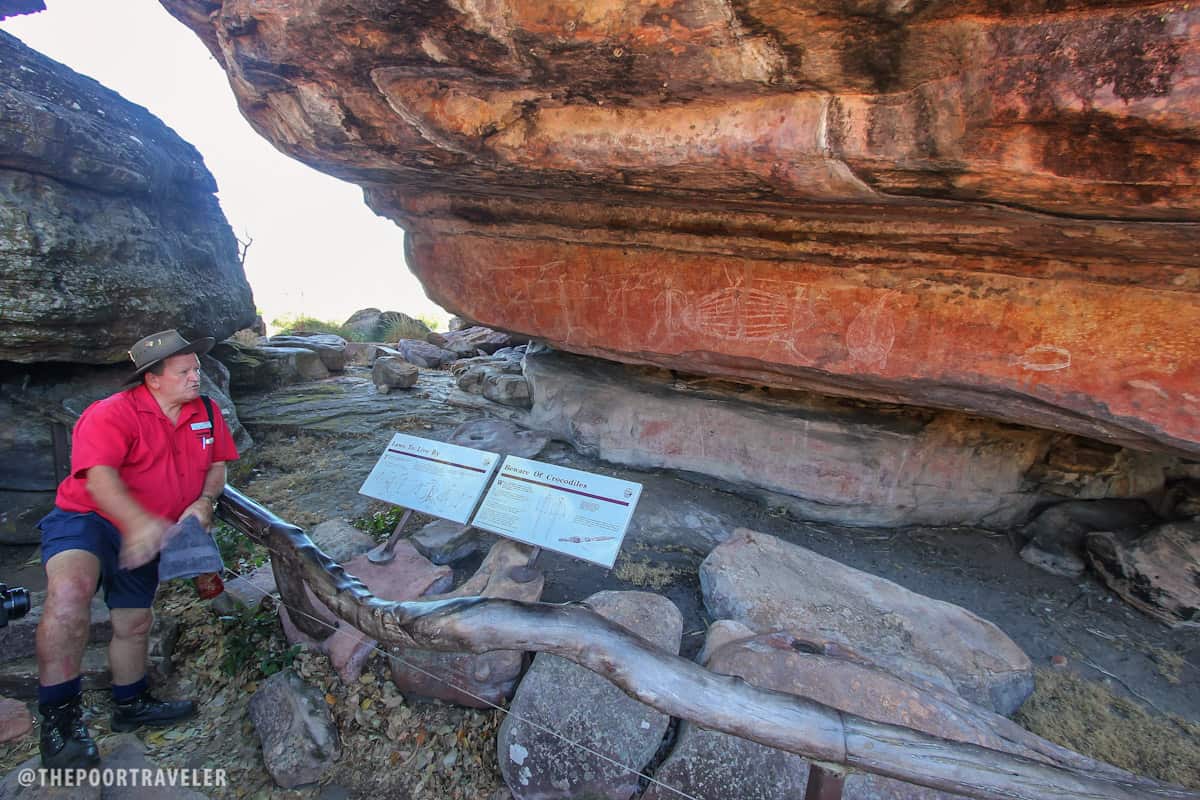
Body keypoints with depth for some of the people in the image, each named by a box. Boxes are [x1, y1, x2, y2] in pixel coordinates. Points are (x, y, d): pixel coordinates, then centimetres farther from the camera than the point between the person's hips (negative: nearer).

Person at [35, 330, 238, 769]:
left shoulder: (206, 413, -1)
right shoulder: (112, 414, -21)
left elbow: (216, 465, 7)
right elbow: (99, 475, -33)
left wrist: (204, 502, -13)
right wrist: (141, 522, -47)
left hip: (145, 537, 6)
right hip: (86, 519, -6)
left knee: (134, 622, 17)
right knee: (70, 589, -35)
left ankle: (130, 704, 38)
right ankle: (58, 713, -20)